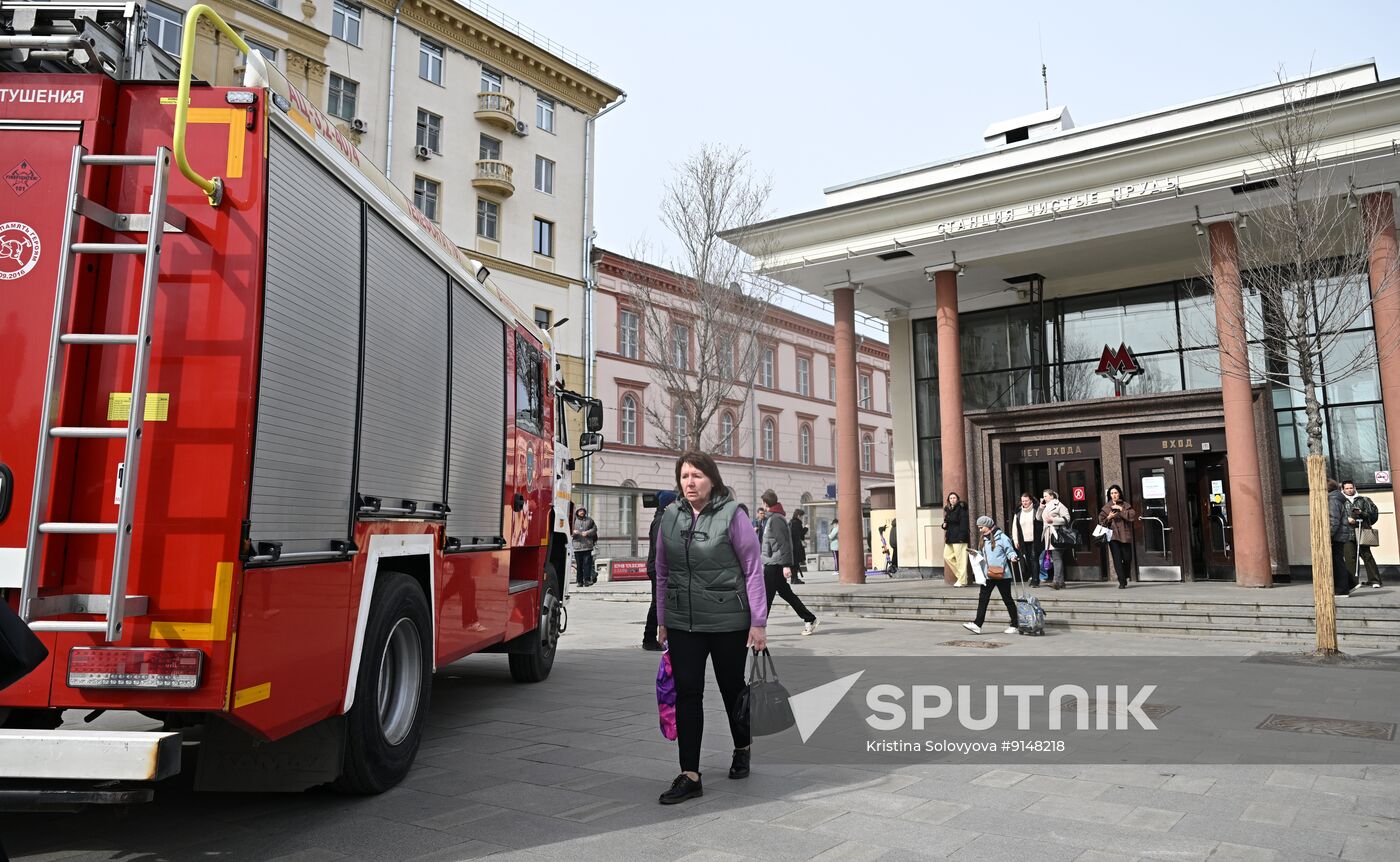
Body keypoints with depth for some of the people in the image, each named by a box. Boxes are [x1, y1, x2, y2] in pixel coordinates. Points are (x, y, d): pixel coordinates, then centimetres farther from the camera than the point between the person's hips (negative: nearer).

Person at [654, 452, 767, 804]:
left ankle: (742, 750, 40)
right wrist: (662, 620, 12)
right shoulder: (671, 516, 4)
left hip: (728, 622, -3)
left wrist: (758, 622, -9)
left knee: (732, 689, 14)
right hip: (682, 623, 3)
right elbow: (662, 572, 11)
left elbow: (753, 569, -8)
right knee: (686, 693, -2)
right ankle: (689, 776, 5)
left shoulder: (732, 514, -9)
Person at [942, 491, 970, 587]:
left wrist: (961, 537, -22)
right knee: (947, 556, 9)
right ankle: (960, 575, 20)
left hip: (959, 538, -9)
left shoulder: (961, 509, -9)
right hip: (950, 538, 9)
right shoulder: (948, 510, 16)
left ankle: (962, 581, -1)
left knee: (960, 559, -6)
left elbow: (964, 524, -16)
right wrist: (944, 525, 3)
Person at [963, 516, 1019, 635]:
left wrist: (1012, 557, -28)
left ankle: (1014, 625, 16)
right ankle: (977, 624, -2)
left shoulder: (1002, 538, -9)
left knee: (1007, 599, 5)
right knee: (982, 598, 0)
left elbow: (1010, 551, -8)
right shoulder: (984, 539, 15)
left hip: (1002, 574, -7)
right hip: (987, 575, 7)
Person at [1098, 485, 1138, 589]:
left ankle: (1124, 578, 25)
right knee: (1117, 559, -7)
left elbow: (1133, 516, -7)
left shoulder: (1125, 505, 8)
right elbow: (1101, 521, 8)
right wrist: (1109, 518, -9)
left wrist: (1121, 510, -12)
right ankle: (1122, 582, -4)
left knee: (1127, 558, 1)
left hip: (1125, 536, 0)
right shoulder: (1106, 507, 10)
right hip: (1113, 536, 0)